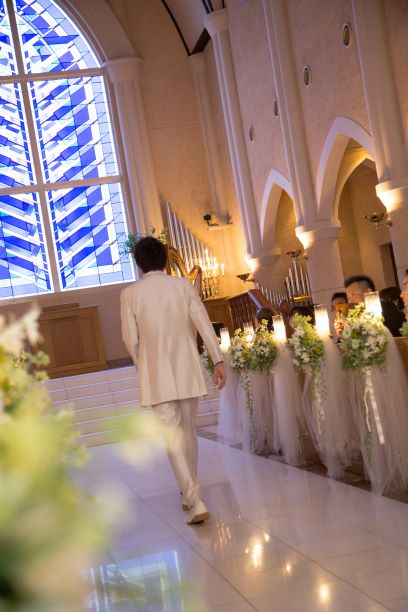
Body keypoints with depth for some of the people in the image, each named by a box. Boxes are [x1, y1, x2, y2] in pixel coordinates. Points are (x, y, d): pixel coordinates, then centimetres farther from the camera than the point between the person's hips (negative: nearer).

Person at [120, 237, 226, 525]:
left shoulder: (130, 293, -4)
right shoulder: (184, 285, 2)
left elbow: (131, 339, -1)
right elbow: (204, 324, -6)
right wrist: (218, 360, -5)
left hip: (157, 375, -3)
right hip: (189, 371, 3)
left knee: (174, 438, -3)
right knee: (188, 431, 18)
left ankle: (195, 502, -11)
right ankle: (191, 492, 31)